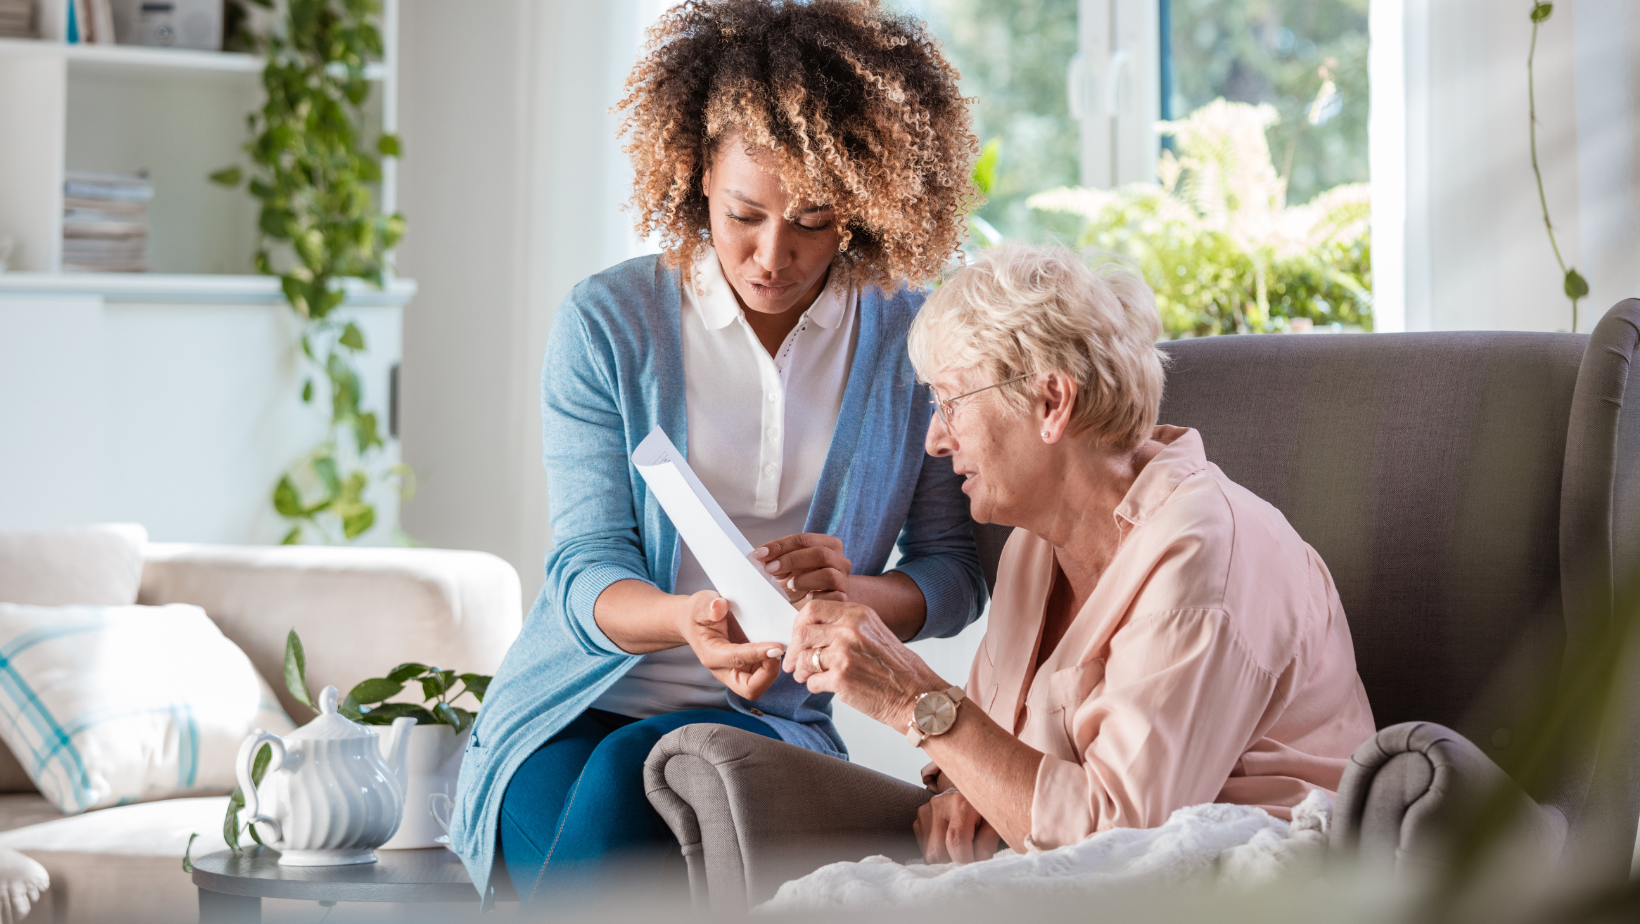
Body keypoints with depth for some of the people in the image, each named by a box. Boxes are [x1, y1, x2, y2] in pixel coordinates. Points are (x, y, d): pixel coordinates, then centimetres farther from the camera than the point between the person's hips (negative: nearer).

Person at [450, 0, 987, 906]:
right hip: (579, 707, 0)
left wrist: (851, 591, -20)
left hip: (771, 722, 1)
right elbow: (587, 569, -6)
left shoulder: (911, 341, 2)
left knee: (638, 768, -34)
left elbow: (953, 574, 4)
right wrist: (687, 620, -30)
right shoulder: (605, 322, -1)